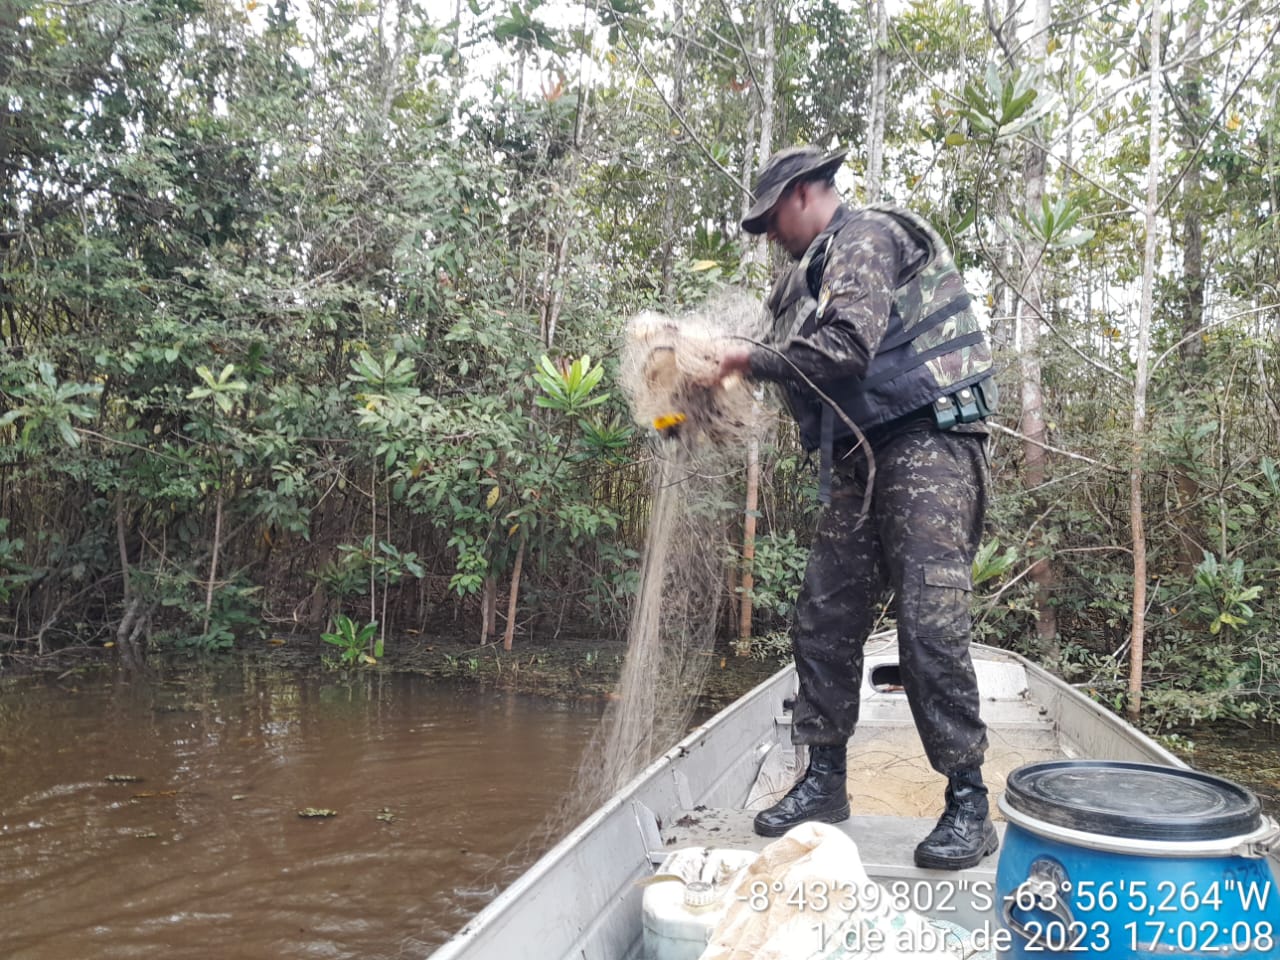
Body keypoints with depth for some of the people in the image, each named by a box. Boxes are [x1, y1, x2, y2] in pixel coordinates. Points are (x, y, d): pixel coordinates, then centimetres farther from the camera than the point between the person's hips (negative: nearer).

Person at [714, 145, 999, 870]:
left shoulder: (867, 234, -3)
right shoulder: (824, 267, 25)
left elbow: (847, 346, -18)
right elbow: (814, 377, 19)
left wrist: (752, 361, -6)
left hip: (928, 442, -9)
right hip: (862, 458, 9)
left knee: (931, 621, -13)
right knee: (825, 620, 6)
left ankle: (969, 803, -3)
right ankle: (825, 781, 16)